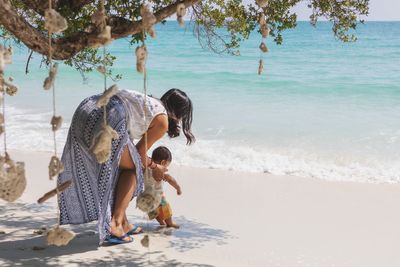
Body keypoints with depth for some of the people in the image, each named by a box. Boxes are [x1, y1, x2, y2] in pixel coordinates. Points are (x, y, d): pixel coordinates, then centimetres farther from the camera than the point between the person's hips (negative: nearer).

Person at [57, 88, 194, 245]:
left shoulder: (148, 102, 33)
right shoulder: (162, 121, 9)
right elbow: (140, 152, 17)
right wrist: (154, 168, 36)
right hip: (105, 120, -8)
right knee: (131, 168, 13)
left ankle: (123, 223, 26)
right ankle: (115, 223, 3)